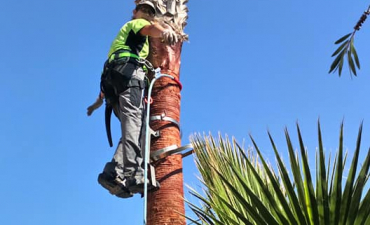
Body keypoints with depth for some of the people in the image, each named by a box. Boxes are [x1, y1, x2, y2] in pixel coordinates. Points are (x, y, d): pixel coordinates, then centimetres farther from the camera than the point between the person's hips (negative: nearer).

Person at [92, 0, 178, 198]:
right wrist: (165, 31, -33)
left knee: (133, 127, -2)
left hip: (111, 78, 8)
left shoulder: (124, 35, 43)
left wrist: (102, 95, 38)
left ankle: (113, 173, -22)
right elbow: (150, 28, -10)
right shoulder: (136, 23, 17)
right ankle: (132, 174, -44)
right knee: (134, 121, -25)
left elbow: (110, 66, 40)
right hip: (128, 70, -8)